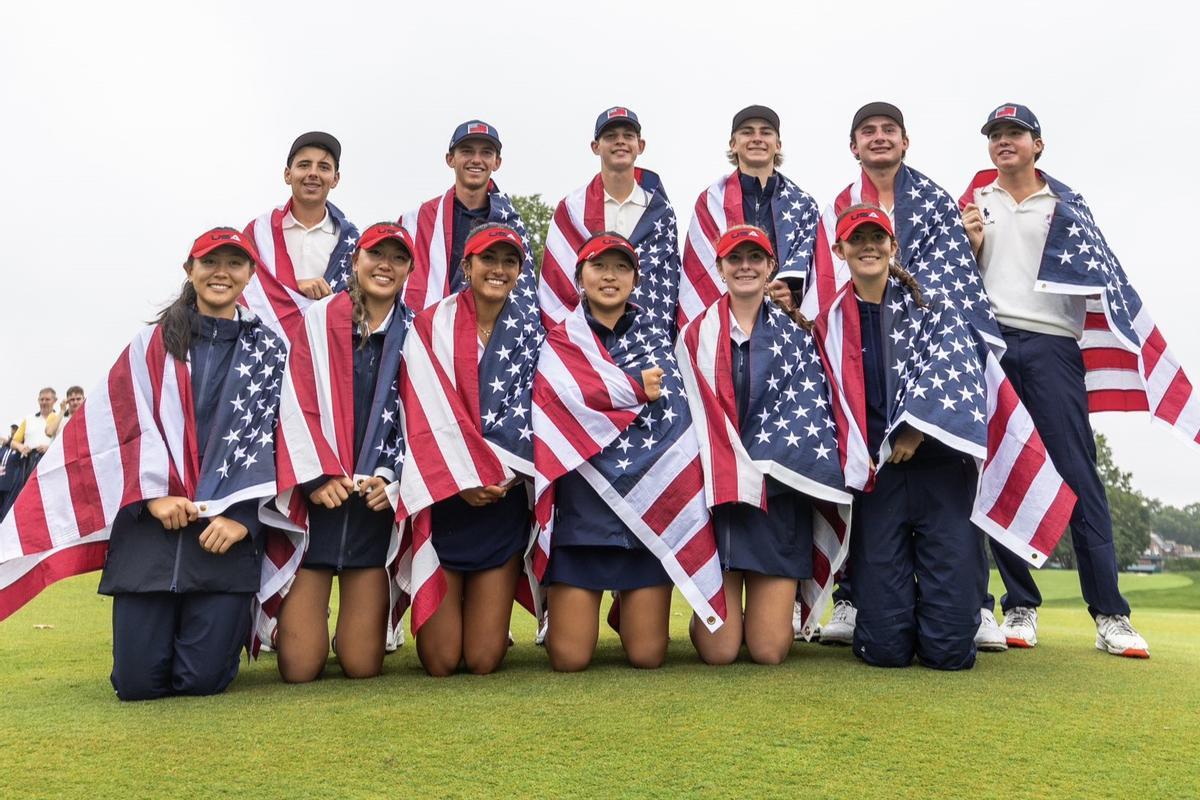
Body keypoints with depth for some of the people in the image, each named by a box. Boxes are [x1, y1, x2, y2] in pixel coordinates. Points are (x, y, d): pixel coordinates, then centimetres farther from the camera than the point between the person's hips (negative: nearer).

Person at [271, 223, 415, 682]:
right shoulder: (318, 320, 5)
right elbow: (297, 404, -3)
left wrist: (390, 476, -10)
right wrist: (318, 476, -13)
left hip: (375, 504, 1)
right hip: (315, 502, -1)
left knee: (362, 667, 1)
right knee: (299, 667, 1)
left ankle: (355, 637, 35)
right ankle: (292, 622, 33)